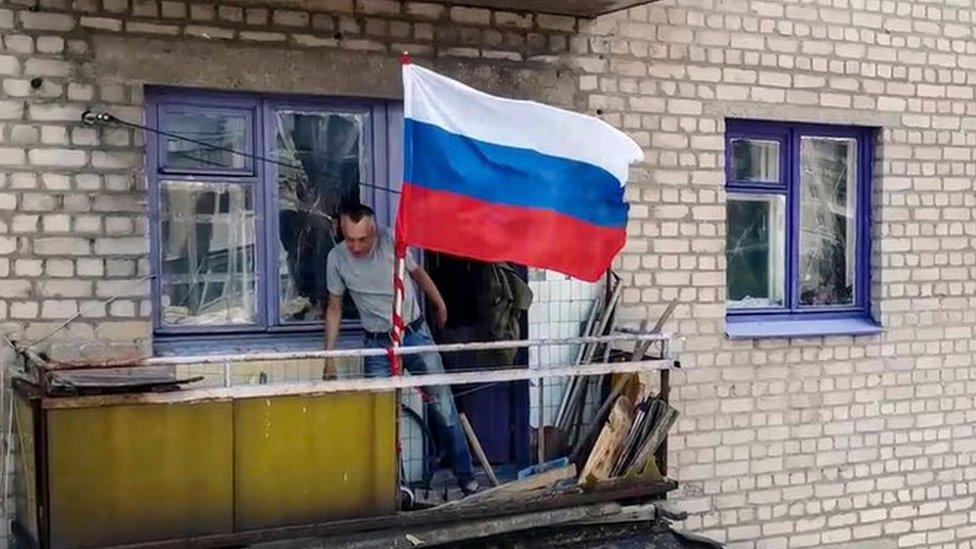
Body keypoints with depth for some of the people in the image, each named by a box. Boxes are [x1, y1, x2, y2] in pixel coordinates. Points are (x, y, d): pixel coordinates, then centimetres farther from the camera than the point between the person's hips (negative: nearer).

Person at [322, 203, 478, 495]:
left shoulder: (392, 242, -13)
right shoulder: (336, 258, -10)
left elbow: (417, 272, 7)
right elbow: (334, 308, 2)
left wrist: (439, 304, 21)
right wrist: (329, 358, 1)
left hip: (415, 332, 0)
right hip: (378, 343, 0)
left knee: (443, 405, 1)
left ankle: (466, 476, 12)